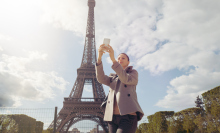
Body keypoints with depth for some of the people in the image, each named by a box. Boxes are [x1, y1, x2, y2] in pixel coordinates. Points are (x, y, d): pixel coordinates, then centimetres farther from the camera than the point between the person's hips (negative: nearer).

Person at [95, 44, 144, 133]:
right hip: (113, 118, 5)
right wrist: (99, 57, -14)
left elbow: (126, 79, -11)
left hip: (128, 116, -5)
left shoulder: (133, 73, 14)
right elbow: (101, 78, 0)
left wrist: (113, 59, -20)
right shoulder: (112, 78, 24)